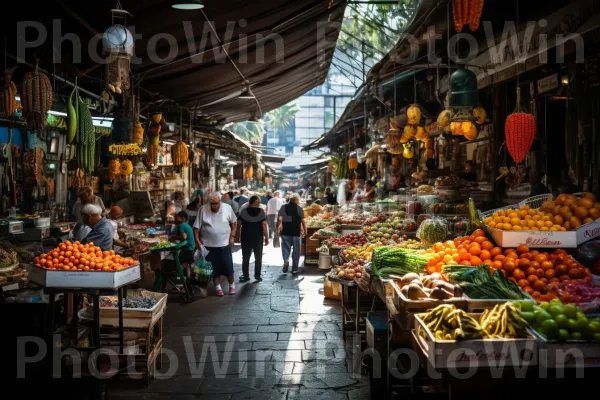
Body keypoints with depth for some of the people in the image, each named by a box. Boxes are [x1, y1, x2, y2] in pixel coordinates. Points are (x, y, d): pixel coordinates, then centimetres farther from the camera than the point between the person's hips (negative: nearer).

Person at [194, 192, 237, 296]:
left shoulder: (227, 208, -6)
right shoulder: (203, 210, -10)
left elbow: (234, 222, 7)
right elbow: (196, 228, -6)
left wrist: (232, 236, 0)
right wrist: (198, 242, -11)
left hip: (225, 244, 1)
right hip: (209, 245, 0)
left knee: (228, 267, 6)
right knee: (214, 268, 7)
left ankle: (232, 286, 26)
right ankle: (218, 288, 22)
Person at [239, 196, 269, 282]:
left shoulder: (244, 211, -1)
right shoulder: (261, 211, -6)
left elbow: (239, 224, 0)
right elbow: (264, 225, -10)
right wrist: (266, 238, -6)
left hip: (246, 237, 1)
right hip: (258, 238, -1)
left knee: (246, 257, 7)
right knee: (258, 257, 10)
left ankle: (245, 276, 7)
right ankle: (257, 275, 10)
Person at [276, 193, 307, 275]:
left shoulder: (284, 207, 0)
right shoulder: (299, 208, -6)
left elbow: (279, 219, -4)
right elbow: (303, 221, -6)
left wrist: (277, 227, 10)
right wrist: (305, 231, 5)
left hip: (285, 232, 2)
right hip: (296, 233, -1)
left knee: (286, 248, 12)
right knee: (296, 250, 8)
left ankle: (286, 260, -16)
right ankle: (294, 269, 12)